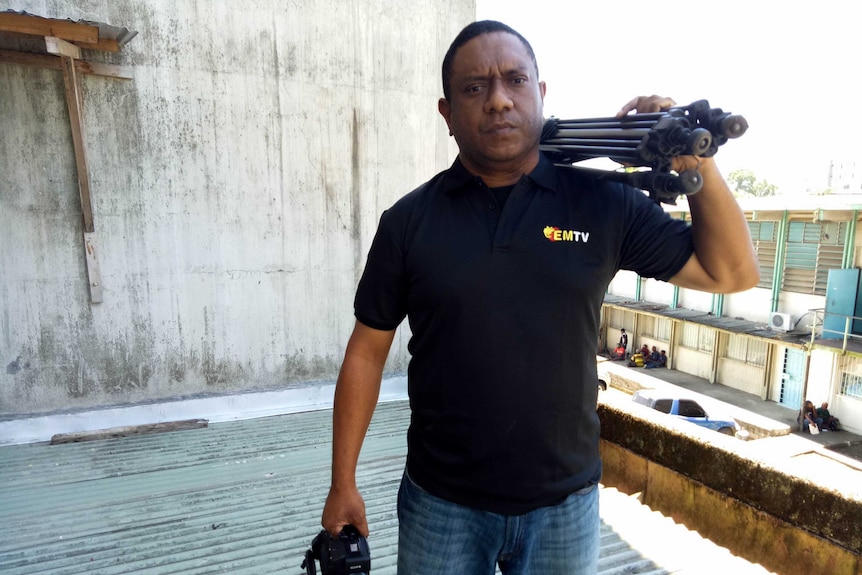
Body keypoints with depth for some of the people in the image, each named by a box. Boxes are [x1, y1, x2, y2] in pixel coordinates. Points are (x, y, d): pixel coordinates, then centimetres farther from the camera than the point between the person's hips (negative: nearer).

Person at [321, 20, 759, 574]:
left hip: (565, 506, 1)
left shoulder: (603, 204, -5)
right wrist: (343, 484, 1)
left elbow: (732, 274, 2)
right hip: (439, 504, 0)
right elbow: (367, 352, -1)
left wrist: (698, 165, -12)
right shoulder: (408, 221, -6)